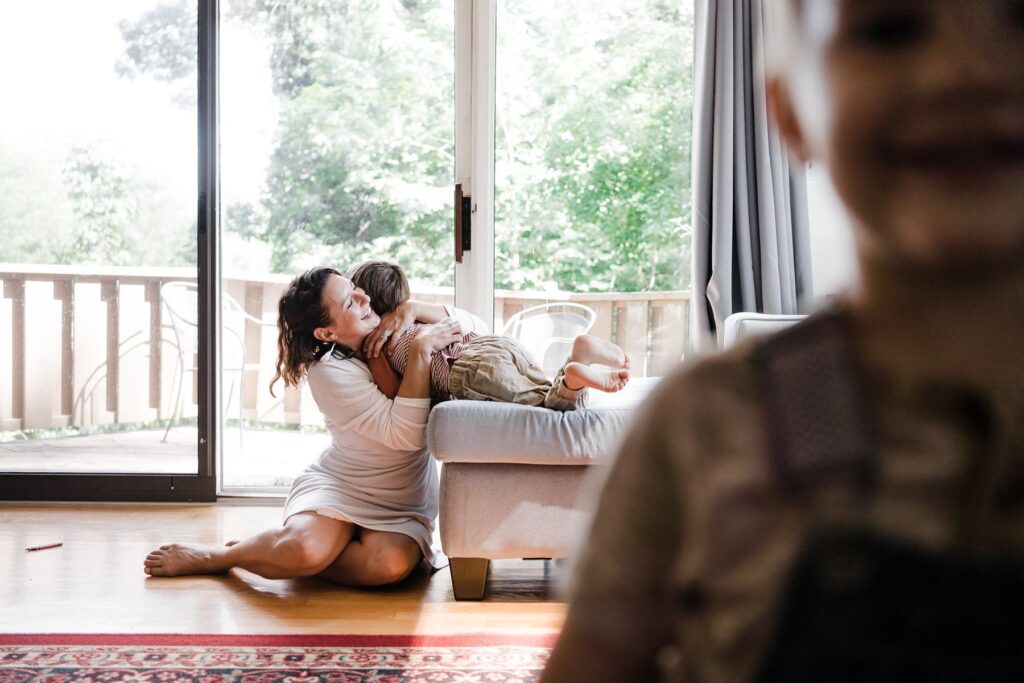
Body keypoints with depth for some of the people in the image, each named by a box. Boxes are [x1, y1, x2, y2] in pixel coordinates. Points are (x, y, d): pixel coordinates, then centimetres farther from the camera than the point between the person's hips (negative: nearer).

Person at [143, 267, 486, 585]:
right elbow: (405, 433, -26)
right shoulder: (329, 371, -18)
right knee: (307, 547, -37)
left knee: (389, 564, -31)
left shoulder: (393, 336, 0)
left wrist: (413, 309, -14)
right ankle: (216, 556, -6)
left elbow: (474, 327, 1)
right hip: (339, 487, -4)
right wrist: (420, 350, -31)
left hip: (401, 506, 4)